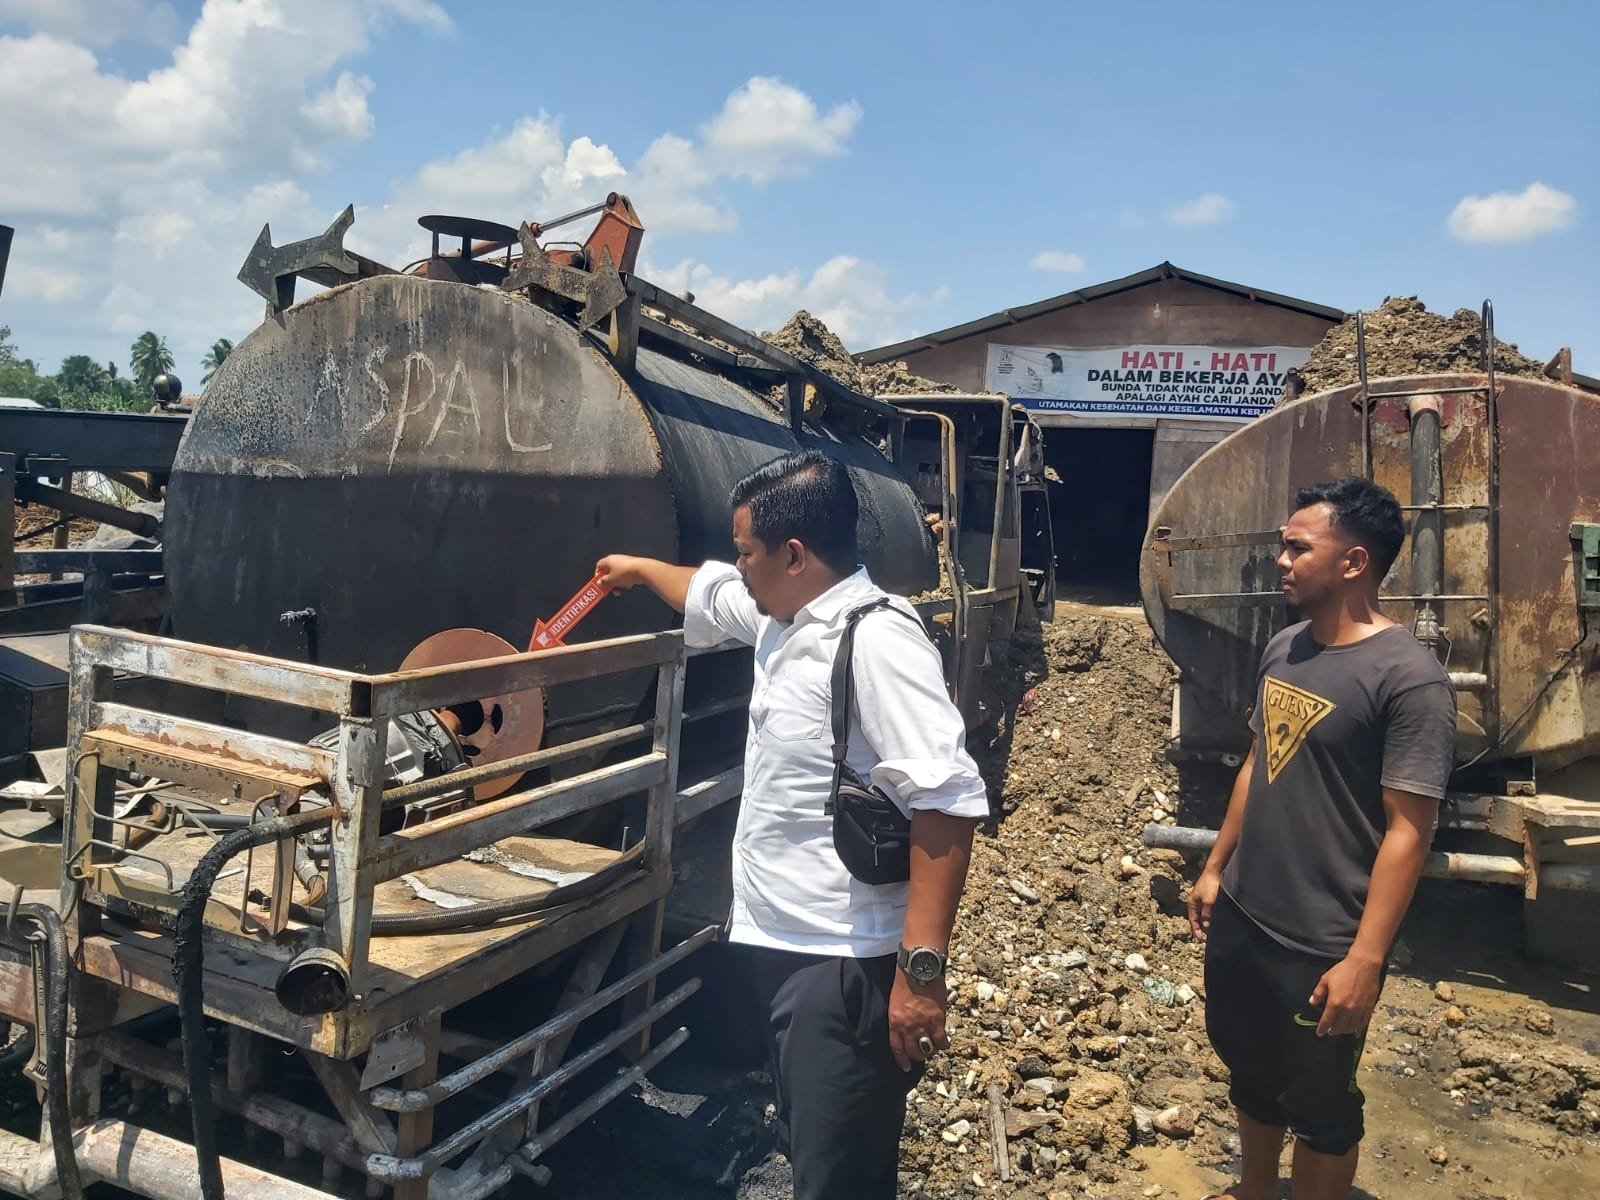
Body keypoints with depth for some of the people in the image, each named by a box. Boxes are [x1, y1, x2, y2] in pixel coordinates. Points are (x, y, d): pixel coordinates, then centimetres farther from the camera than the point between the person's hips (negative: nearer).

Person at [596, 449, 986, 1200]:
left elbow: (948, 801, -28)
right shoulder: (786, 613, 8)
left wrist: (923, 969, -29)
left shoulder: (876, 640, -22)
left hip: (847, 965, -10)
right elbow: (711, 594, 32)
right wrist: (639, 568, 46)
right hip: (782, 944, 10)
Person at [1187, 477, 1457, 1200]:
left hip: (1321, 948, -7)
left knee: (1318, 1108, 13)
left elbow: (1407, 831, -20)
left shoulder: (1408, 678, -20)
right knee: (1250, 1076, 25)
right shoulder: (1283, 648, 4)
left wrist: (1364, 960, -21)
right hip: (1239, 917, 7)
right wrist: (1215, 867, 16)